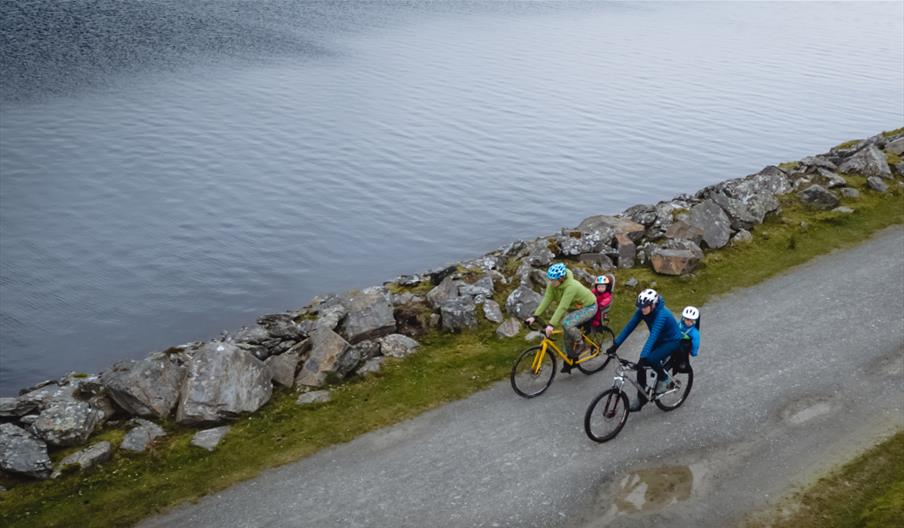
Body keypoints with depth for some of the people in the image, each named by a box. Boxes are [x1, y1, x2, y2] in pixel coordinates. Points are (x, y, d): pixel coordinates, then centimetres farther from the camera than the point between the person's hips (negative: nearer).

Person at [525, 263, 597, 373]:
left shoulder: (571, 286, -37)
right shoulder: (552, 284, -16)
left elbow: (562, 307, -42)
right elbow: (546, 300, -15)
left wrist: (552, 325, -47)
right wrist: (534, 316, -23)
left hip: (588, 307, -8)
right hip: (574, 307, 8)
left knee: (567, 323, -28)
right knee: (568, 335, 6)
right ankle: (570, 359, 25)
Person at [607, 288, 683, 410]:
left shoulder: (662, 314, -35)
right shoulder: (642, 311, -15)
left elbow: (653, 335, -44)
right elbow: (629, 327, -15)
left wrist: (644, 357, -52)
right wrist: (616, 345, -21)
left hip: (672, 341, -7)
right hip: (659, 340, 7)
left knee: (650, 359, -29)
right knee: (641, 366, -7)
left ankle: (663, 377, 1)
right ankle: (641, 398, 6)